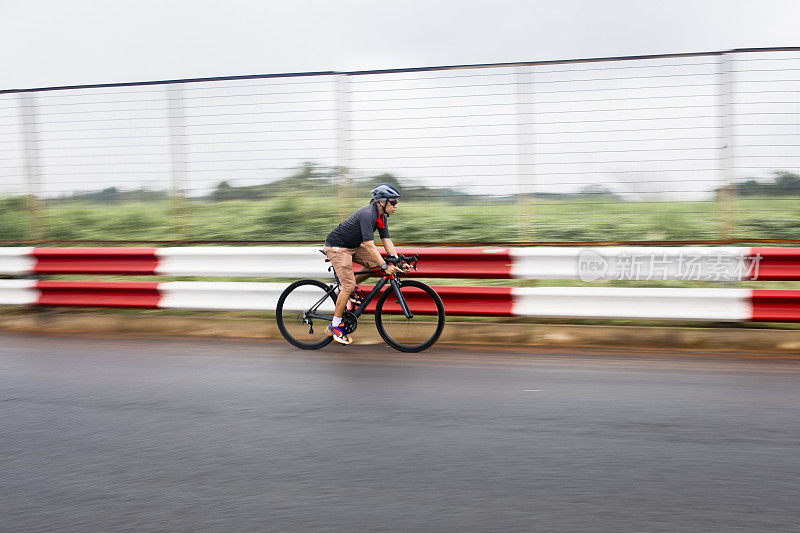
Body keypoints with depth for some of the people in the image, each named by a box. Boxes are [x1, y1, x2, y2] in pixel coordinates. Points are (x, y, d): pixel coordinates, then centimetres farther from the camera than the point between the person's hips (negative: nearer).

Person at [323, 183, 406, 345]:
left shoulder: (381, 216, 0)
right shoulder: (367, 215, -29)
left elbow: (386, 240, 1)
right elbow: (369, 245, -34)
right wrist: (385, 266, -37)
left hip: (352, 246, 9)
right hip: (337, 246, -9)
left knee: (376, 264, -2)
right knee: (348, 285, -15)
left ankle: (351, 286, 16)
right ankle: (335, 326, -5)